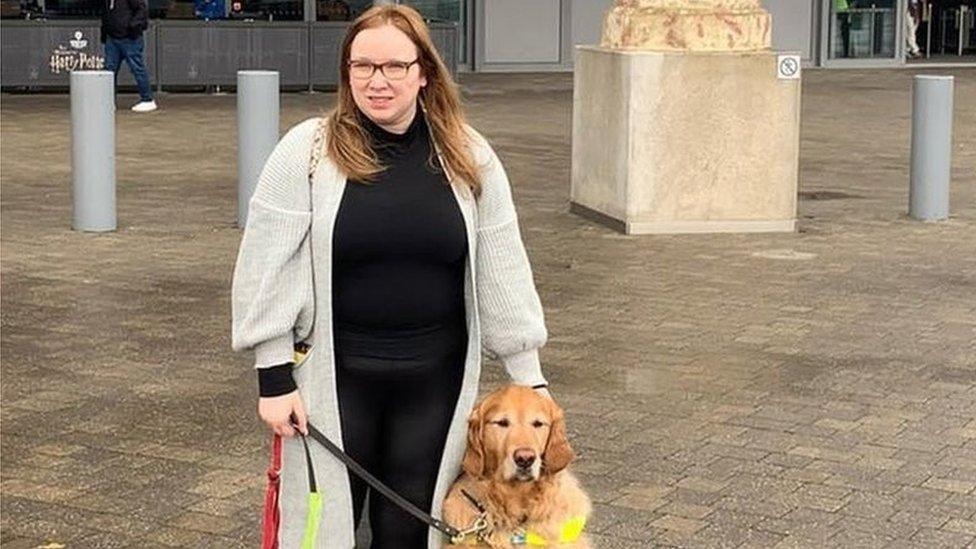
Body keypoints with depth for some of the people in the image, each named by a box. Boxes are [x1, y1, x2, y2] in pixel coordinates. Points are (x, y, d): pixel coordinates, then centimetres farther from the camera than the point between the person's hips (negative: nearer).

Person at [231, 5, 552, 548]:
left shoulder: (469, 157, 2)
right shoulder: (308, 151, -6)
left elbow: (501, 269, 5)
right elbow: (269, 268, -5)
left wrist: (529, 376, 5)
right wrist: (275, 378, -8)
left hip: (435, 379, 2)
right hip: (334, 378, -2)